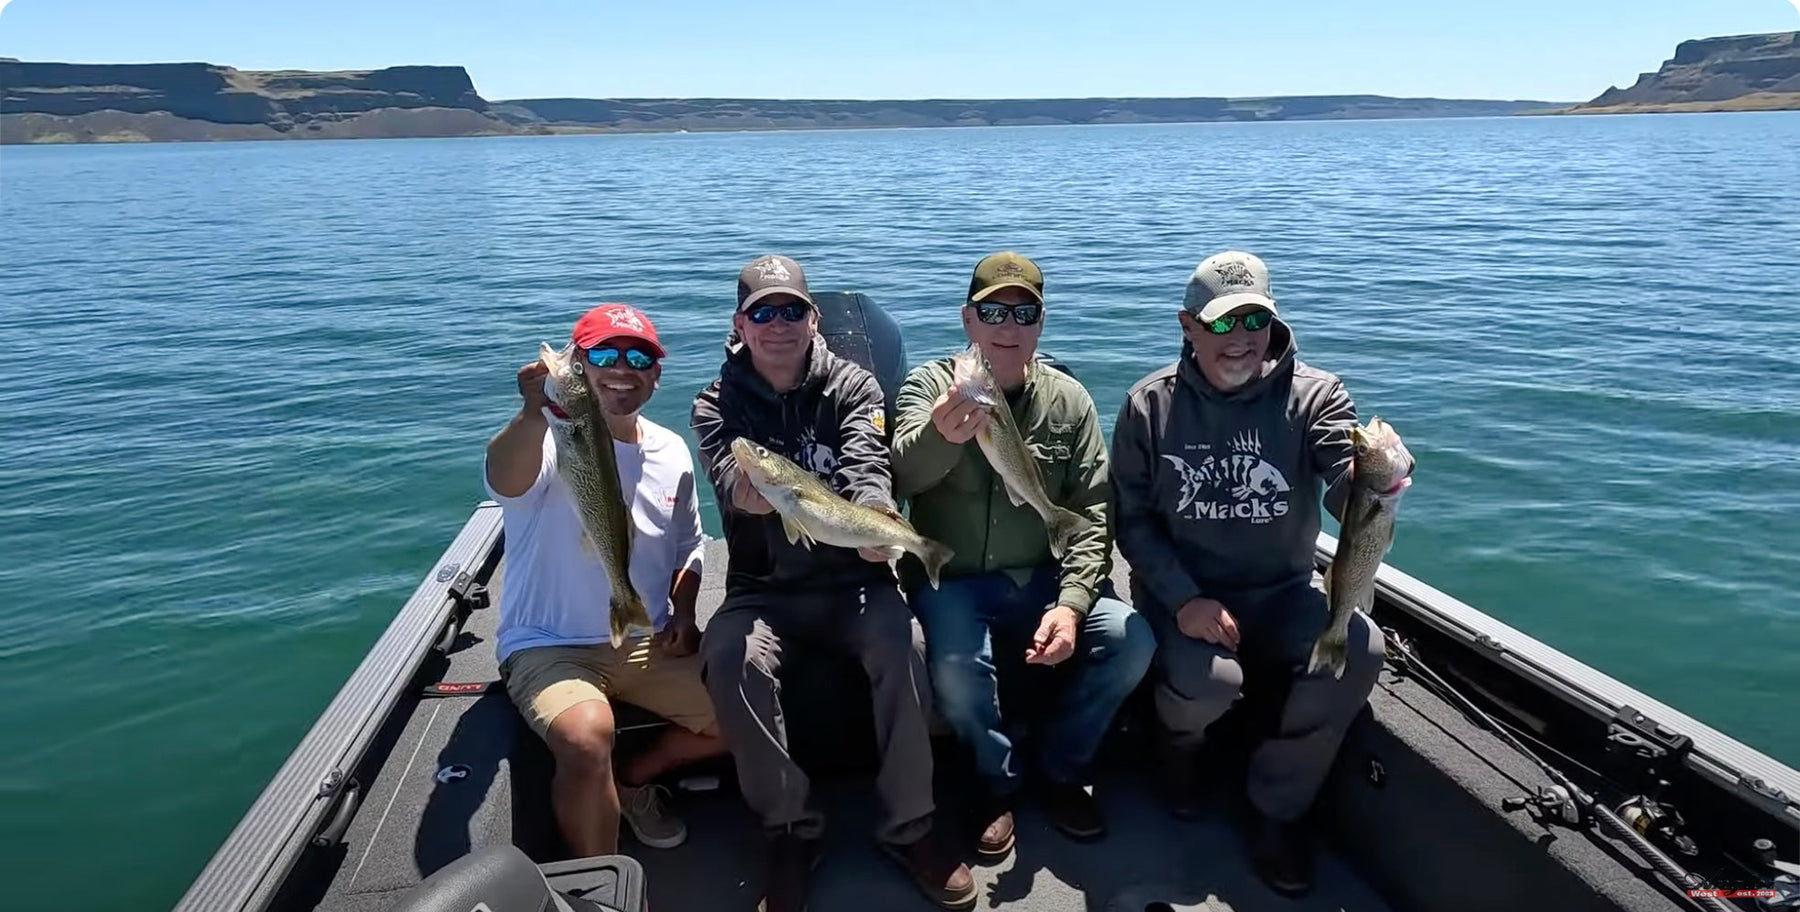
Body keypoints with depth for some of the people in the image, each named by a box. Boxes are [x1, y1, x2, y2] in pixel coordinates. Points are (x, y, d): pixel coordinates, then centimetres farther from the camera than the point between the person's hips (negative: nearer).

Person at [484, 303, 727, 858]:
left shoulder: (671, 452, 4)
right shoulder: (552, 442, -14)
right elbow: (505, 482, -40)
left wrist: (683, 611, 0)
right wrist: (534, 414, -60)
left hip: (650, 645, 6)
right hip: (550, 646, -6)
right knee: (587, 737, -33)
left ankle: (636, 778, 23)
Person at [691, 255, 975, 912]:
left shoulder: (854, 388, 3)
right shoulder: (717, 405, 2)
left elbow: (867, 465, -16)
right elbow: (731, 481, -18)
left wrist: (876, 521, -40)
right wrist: (746, 494, -45)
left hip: (853, 580, 0)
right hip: (763, 588, 0)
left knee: (904, 646, -30)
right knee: (731, 660, -30)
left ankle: (908, 825, -11)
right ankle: (791, 830, -10)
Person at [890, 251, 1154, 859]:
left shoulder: (1068, 400, 1)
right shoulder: (931, 385, -5)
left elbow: (1092, 514, -1)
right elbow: (904, 473, -26)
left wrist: (1071, 603, -17)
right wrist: (942, 436, -50)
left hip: (1042, 580, 3)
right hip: (953, 582, -2)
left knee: (1133, 641, -19)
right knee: (957, 671, -30)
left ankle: (1060, 772, 7)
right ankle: (999, 783, 3)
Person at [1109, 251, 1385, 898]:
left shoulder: (1314, 396, -7)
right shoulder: (1151, 405, -5)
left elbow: (1347, 495, -22)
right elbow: (1132, 519, -3)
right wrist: (1183, 600, -17)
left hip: (1282, 592, 2)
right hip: (1182, 592, -1)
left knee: (1359, 652, -26)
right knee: (1209, 682, -30)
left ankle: (1277, 804, -1)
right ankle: (1182, 741, 12)